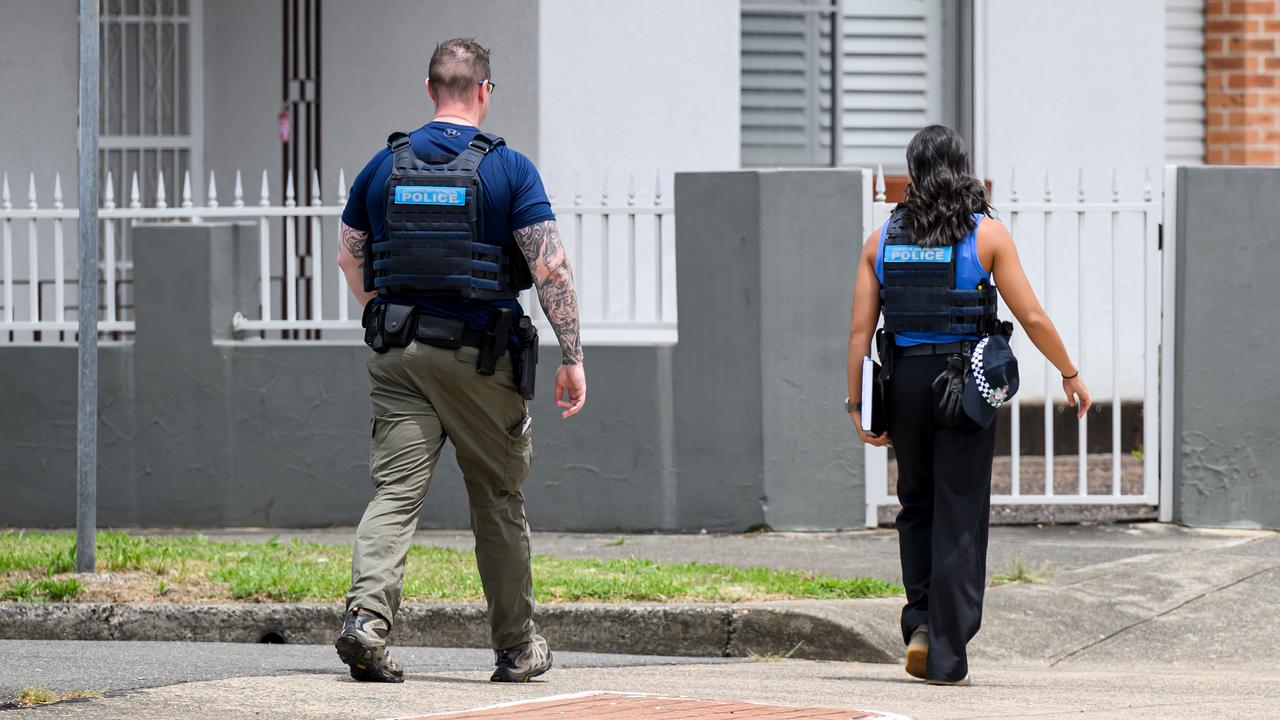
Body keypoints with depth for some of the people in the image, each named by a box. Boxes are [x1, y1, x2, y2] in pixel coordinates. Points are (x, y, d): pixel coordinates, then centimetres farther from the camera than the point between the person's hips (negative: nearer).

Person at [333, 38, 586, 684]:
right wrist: (573, 358, -5)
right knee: (498, 500, 10)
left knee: (395, 491, -2)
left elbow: (349, 258, 17)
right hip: (482, 360, -2)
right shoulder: (509, 169, -5)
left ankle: (366, 615, -25)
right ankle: (515, 648, 19)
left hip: (398, 356, 2)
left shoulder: (385, 165, 7)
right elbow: (551, 268, -10)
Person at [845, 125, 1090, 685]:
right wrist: (1070, 374, 9)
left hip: (904, 383, 3)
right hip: (966, 387, -3)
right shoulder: (986, 234, -5)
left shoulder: (883, 238, 3)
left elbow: (860, 329, 1)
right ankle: (946, 657, 0)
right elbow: (1032, 316, -5)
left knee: (918, 505, 22)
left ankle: (921, 623, 8)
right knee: (959, 519, 2)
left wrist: (858, 405, 6)